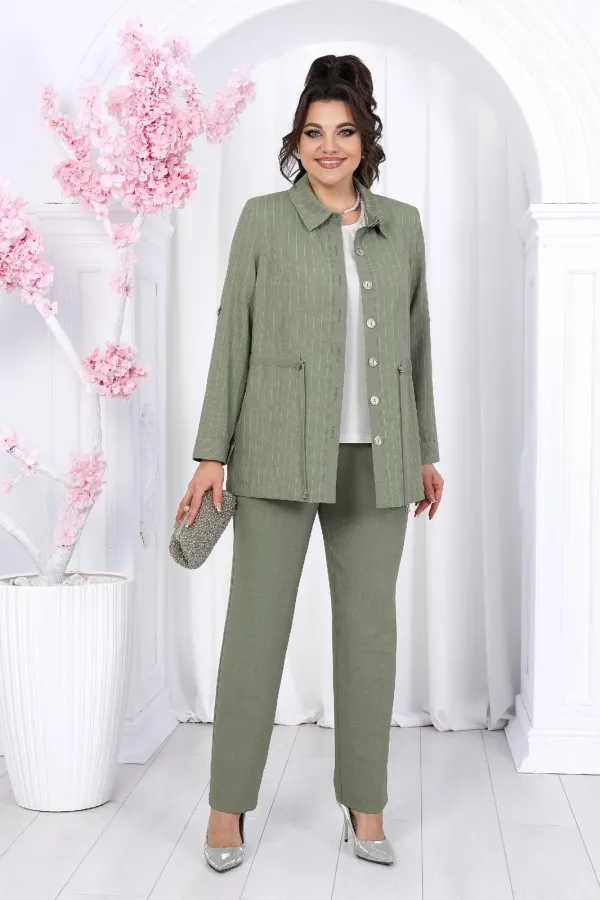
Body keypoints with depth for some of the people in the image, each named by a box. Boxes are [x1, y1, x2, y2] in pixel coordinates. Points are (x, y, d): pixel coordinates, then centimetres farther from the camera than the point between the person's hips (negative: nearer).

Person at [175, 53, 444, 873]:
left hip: (374, 457, 3)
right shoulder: (263, 219, 0)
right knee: (256, 622, 1)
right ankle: (229, 804, 15)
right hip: (281, 450, -3)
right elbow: (233, 337, -1)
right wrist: (211, 453, -6)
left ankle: (365, 802, 20)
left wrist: (427, 452, 11)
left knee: (369, 626, 7)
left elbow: (416, 342, 13)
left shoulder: (403, 225, 9)